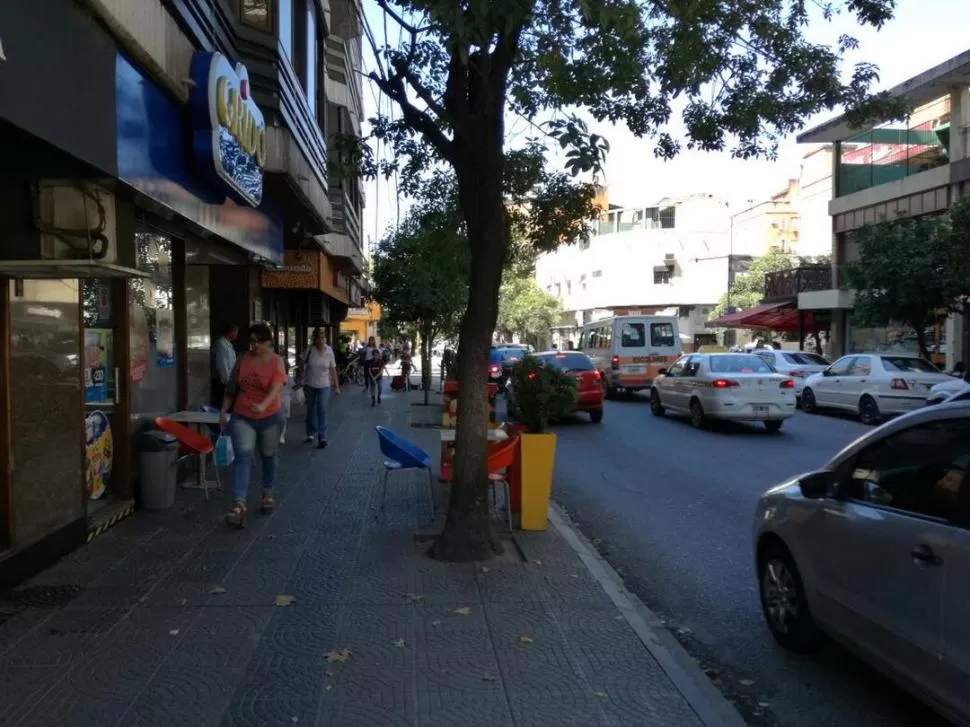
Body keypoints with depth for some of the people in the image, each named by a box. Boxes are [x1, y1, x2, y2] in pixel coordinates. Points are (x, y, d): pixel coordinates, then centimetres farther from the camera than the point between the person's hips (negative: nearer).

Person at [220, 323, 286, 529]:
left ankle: (268, 494, 35)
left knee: (269, 457, 14)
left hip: (270, 417, -1)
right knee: (242, 457, -11)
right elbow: (231, 387, 9)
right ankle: (239, 505, -18)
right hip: (242, 417, 1)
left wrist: (263, 405, -43)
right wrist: (223, 410, 7)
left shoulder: (277, 362, -10)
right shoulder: (242, 359, 0)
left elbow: (276, 387, -26)